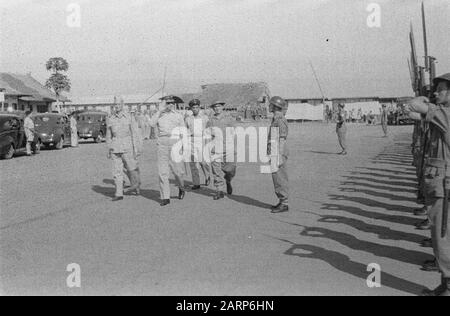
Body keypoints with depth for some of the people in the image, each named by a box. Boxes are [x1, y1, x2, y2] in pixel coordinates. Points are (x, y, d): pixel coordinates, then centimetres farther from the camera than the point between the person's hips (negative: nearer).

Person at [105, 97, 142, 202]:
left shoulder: (129, 117, -2)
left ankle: (136, 184, 31)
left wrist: (137, 149, -7)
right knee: (117, 170, 1)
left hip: (127, 147, -3)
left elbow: (135, 133, -2)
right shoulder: (110, 119, 6)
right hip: (115, 148, 3)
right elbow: (109, 135, 14)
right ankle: (119, 193, 5)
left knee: (131, 167, 3)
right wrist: (109, 150, 13)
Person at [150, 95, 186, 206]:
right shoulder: (159, 115, 13)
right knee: (163, 171, -3)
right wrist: (160, 110, -5)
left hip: (174, 142, -1)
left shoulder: (178, 116, 11)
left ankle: (181, 188, 28)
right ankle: (165, 197, 1)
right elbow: (152, 123, -6)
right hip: (162, 143, 1)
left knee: (176, 169, -2)